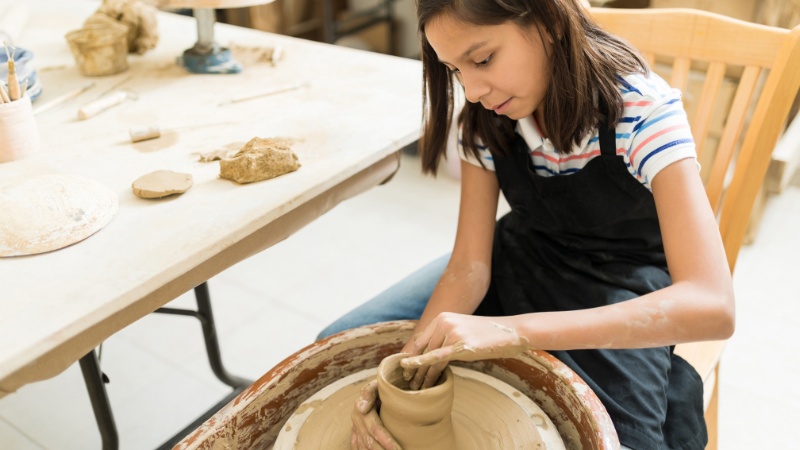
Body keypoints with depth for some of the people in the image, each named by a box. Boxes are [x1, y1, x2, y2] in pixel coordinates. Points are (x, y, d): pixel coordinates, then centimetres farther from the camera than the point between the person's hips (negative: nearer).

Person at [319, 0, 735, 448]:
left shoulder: (641, 110, -29)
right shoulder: (485, 117, -16)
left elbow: (712, 305, -39)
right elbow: (470, 264, -14)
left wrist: (516, 330, -48)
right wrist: (411, 362, -32)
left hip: (618, 288, -3)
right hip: (520, 261, 4)